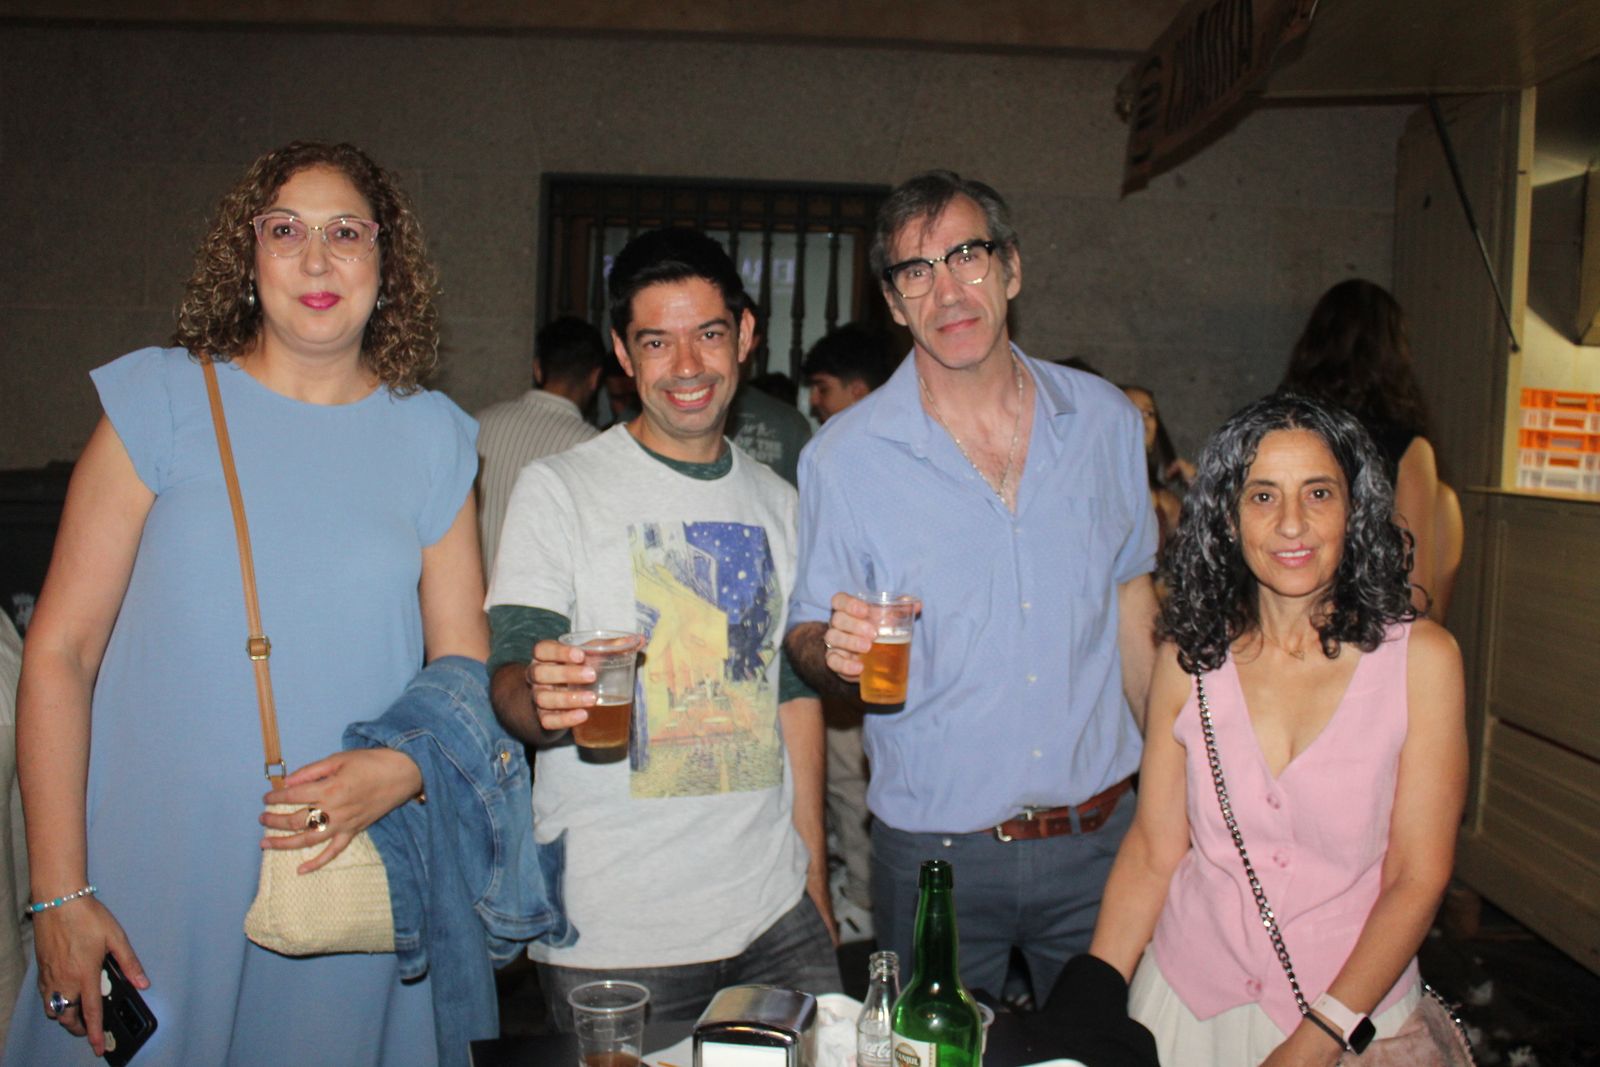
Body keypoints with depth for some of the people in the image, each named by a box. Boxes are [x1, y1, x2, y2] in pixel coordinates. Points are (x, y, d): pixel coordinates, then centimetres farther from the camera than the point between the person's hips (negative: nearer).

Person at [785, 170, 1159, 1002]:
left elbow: (1132, 606, 10)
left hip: (1097, 837, 2)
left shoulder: (1105, 419, 1)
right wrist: (836, 650, -24)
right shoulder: (843, 456, -8)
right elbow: (808, 638, -1)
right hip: (936, 853, -2)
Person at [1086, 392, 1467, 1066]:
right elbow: (1152, 850, -4)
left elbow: (1418, 879, -11)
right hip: (1186, 1002, 2)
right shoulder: (1189, 656, -6)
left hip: (1352, 1009, -2)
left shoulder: (1420, 657, -11)